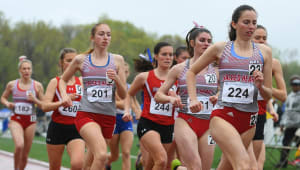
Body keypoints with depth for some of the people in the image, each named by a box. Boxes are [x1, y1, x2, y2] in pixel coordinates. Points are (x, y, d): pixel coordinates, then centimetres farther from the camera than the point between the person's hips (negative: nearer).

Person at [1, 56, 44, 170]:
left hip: (30, 120, 1)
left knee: (25, 154, 5)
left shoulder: (37, 86, 1)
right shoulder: (12, 85, 2)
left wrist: (35, 100, -14)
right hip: (16, 119, -1)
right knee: (19, 145, -27)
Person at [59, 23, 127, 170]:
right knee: (102, 155, -28)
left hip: (108, 117, 3)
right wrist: (64, 95, 1)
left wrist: (117, 79, -12)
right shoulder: (81, 60, 6)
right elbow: (63, 80, 22)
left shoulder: (117, 60, 9)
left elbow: (123, 95, 8)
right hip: (86, 114, -3)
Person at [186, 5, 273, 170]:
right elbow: (191, 72, 16)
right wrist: (193, 99, 2)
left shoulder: (264, 52, 10)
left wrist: (260, 86, -10)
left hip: (249, 119, 4)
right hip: (222, 116, -4)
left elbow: (268, 95, 12)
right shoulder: (220, 48, 6)